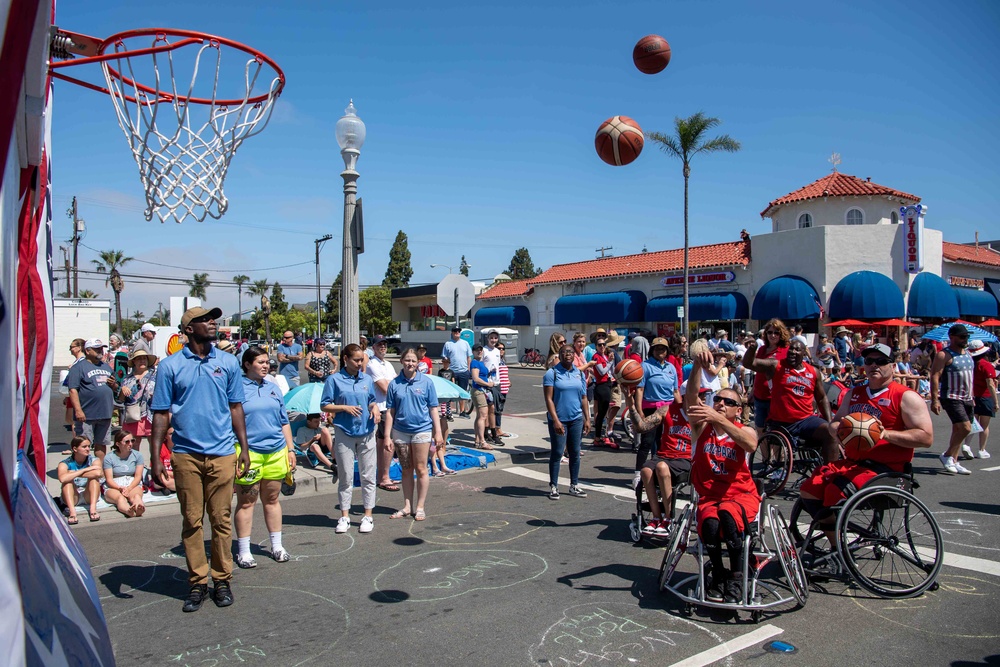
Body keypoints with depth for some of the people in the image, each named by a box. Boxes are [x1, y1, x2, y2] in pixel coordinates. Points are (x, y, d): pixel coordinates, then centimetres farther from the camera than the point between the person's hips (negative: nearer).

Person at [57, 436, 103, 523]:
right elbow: (62, 479, -30)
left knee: (94, 477, -23)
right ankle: (72, 511, -41)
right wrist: (85, 470, -24)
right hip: (73, 497, 0)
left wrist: (74, 473, -20)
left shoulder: (93, 460, -1)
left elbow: (99, 473, -27)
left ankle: (93, 508, -37)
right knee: (68, 480, -25)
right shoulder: (65, 463, -5)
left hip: (90, 496, 1)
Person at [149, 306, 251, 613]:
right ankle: (197, 582, 18)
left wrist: (244, 449, 6)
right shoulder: (170, 366, 0)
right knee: (191, 521, 7)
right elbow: (161, 414, 1)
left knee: (221, 520, 6)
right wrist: (155, 458, -4)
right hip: (186, 455, -1)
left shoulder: (228, 362, 6)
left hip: (222, 454, 1)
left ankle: (222, 580, 18)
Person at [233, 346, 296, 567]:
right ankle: (243, 551, 14)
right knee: (246, 502, 4)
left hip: (276, 451, 5)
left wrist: (290, 449, 14)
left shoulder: (273, 388, 14)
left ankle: (277, 546, 24)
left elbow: (284, 422, 18)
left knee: (272, 499, 13)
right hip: (248, 452, -5)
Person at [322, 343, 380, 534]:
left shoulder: (367, 379, 7)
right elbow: (325, 406, -2)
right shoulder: (334, 380, -3)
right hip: (344, 433, -3)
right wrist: (345, 407, -15)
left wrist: (375, 409, -4)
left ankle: (368, 516, 15)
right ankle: (344, 517, 15)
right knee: (345, 476, 5)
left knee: (368, 476, 6)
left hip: (366, 433, 3)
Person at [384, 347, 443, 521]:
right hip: (400, 431, 2)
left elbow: (433, 408, 0)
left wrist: (438, 432, -3)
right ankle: (407, 506, 22)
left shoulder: (426, 382, -2)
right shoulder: (394, 384, 1)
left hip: (422, 430, -2)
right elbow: (390, 411, 2)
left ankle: (420, 507, 14)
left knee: (421, 469, 3)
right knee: (406, 470, 12)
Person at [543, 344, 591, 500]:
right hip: (559, 420, -4)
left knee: (575, 453, 10)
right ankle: (553, 486, 12)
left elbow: (584, 398, 12)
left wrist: (587, 419, 6)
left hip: (576, 419, 4)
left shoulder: (579, 373, 8)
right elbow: (548, 399, -11)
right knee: (557, 453, 1)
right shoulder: (552, 373, -6)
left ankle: (574, 485, 22)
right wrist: (555, 420, -18)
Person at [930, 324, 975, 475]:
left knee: (958, 430, 10)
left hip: (966, 399, 8)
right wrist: (935, 400, -24)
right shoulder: (944, 355, -12)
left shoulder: (968, 354, 14)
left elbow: (969, 376, 23)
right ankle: (947, 456, -1)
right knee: (965, 428, -17)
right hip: (951, 398, -8)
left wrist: (971, 397, 21)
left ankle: (953, 461, 17)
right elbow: (935, 377, -17)